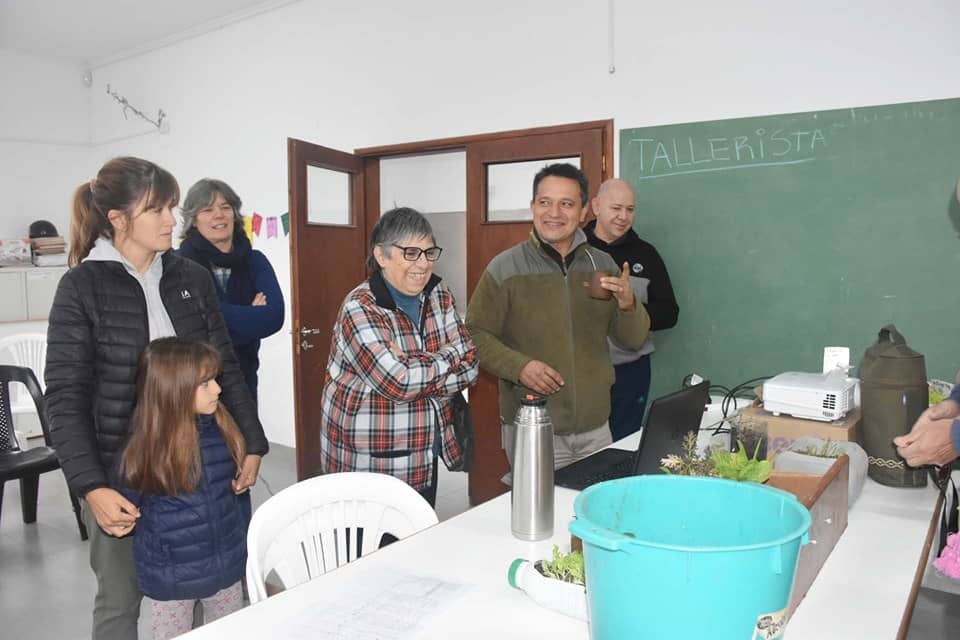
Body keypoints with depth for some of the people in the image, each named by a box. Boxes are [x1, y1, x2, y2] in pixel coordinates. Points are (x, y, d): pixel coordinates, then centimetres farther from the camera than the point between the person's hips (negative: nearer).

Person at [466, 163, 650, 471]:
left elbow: (634, 339, 8)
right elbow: (475, 334, -6)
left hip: (596, 428, 5)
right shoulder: (505, 268, -8)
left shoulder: (603, 265, 5)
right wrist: (518, 365, -22)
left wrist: (627, 305, -13)